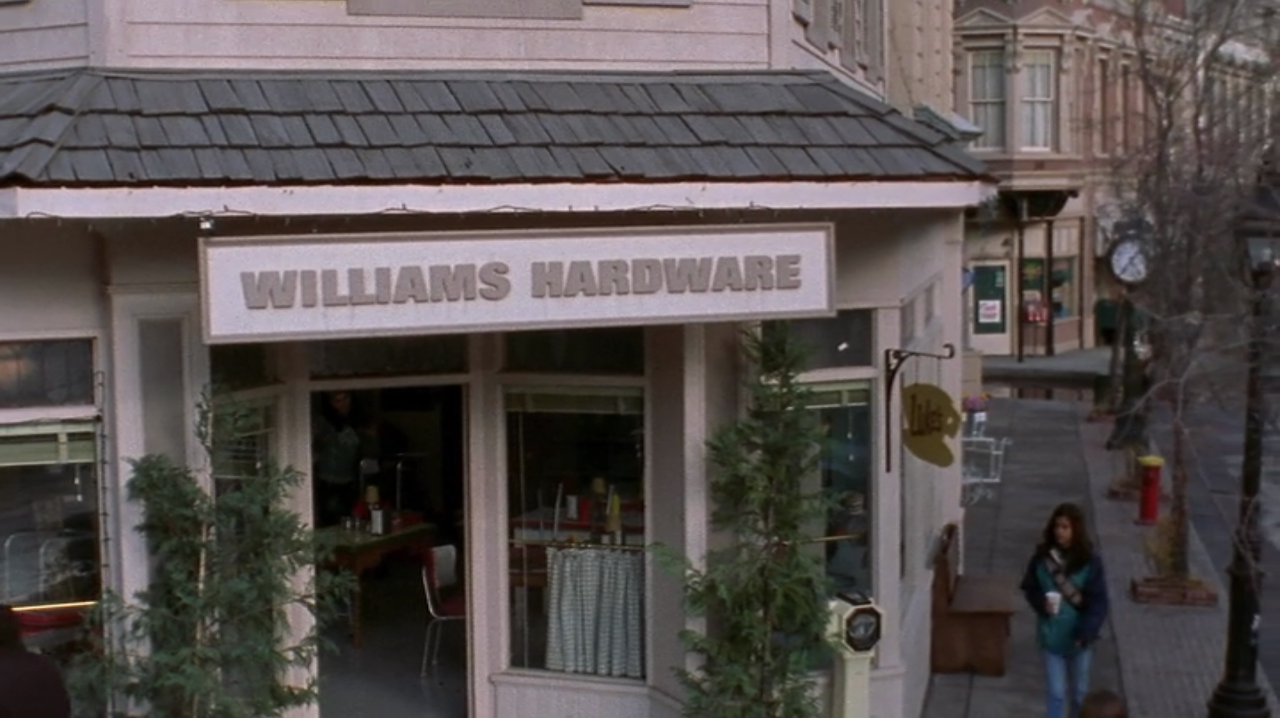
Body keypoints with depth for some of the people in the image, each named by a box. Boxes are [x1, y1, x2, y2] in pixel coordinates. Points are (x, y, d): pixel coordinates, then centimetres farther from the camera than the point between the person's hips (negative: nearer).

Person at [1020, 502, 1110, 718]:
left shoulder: (1090, 561, -14)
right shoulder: (1042, 556, -8)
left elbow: (1098, 602, -12)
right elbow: (1029, 587, 4)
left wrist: (1086, 633, -21)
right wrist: (1041, 603, -17)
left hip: (1078, 636, 0)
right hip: (1051, 635, 1)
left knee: (1080, 691, 17)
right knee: (1056, 692, 8)